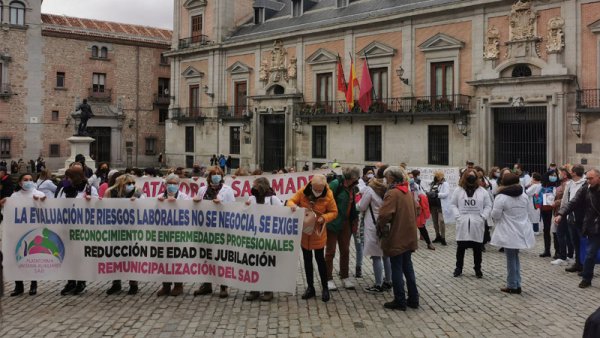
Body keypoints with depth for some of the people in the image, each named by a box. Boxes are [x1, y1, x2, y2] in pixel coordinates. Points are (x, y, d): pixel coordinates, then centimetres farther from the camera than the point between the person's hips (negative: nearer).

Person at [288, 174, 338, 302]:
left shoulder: (328, 195, -15)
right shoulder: (302, 192, -12)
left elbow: (334, 212, -5)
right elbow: (291, 201, -4)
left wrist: (324, 218, -24)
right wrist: (293, 205, -27)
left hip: (318, 233, -3)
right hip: (303, 231, 3)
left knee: (320, 259, 4)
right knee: (307, 259, 12)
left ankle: (325, 288, 20)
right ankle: (310, 288, 25)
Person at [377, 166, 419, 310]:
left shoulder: (392, 193, -17)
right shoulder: (408, 192, 9)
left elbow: (384, 215, -26)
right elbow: (414, 212, 17)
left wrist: (381, 227, -9)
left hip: (396, 238, -8)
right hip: (408, 237, 8)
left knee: (396, 270, 2)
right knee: (408, 268, 15)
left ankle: (400, 301, 8)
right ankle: (413, 299, 21)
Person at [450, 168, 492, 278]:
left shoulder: (482, 191, 3)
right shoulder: (458, 190, 3)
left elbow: (488, 206, 5)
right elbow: (453, 204, 5)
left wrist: (483, 217, -8)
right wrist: (458, 215, -8)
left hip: (477, 224, 0)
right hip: (463, 223, 0)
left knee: (477, 248, 7)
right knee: (461, 247, 6)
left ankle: (478, 269, 21)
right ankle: (459, 268, 19)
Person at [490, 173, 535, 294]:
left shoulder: (501, 197, -14)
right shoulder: (524, 196, 6)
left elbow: (495, 215, -12)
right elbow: (527, 211, 16)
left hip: (509, 234, -6)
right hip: (521, 232, 6)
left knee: (511, 258, 2)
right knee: (515, 257, 16)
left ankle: (512, 286, 9)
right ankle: (517, 284, 18)